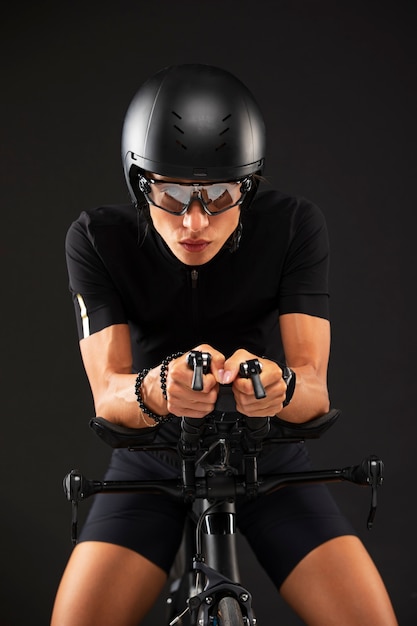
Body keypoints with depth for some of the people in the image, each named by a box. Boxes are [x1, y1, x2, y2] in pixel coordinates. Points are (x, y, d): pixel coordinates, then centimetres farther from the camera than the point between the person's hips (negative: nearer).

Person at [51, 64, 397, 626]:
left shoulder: (294, 226, -19)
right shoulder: (98, 238, -18)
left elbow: (315, 390, -23)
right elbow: (106, 396, -24)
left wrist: (278, 387, -48)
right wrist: (155, 390, -49)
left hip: (268, 451, 0)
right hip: (152, 459, 0)